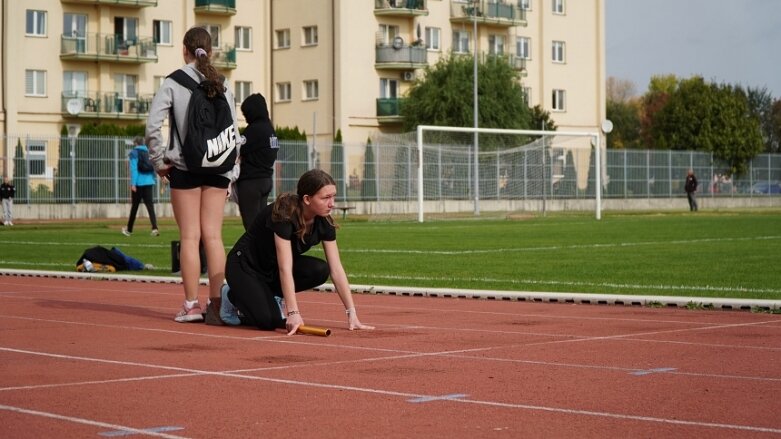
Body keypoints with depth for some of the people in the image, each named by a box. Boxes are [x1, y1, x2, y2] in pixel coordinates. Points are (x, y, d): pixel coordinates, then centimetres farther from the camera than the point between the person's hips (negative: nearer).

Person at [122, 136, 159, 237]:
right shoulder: (148, 152, 11)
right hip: (149, 182, 3)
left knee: (134, 206, 8)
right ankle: (154, 228, -18)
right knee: (150, 205, -2)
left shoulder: (134, 153, -3)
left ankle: (129, 229, 20)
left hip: (138, 183, -3)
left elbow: (134, 168, -11)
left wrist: (133, 183, -14)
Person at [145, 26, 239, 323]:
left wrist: (159, 161, -1)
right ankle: (216, 303, 2)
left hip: (185, 167, -3)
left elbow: (153, 125, -12)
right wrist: (229, 169, 12)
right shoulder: (222, 86, 6)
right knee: (213, 236, 4)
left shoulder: (174, 82, -4)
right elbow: (234, 131, 5)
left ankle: (192, 305, 2)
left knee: (190, 236, 1)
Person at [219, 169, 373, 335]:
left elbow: (336, 269, -11)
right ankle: (233, 296, 3)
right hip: (244, 265, -6)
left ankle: (269, 296, 1)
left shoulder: (324, 223, -12)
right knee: (269, 321, -27)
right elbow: (285, 269, -37)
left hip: (272, 270, 7)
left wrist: (352, 314, -18)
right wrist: (293, 314, -44)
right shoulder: (284, 214, -31)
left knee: (320, 270, -21)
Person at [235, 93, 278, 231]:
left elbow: (239, 151, -13)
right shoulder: (270, 129, 13)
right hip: (266, 180, 9)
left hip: (251, 182, -9)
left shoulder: (254, 129, -13)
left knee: (251, 224, -7)